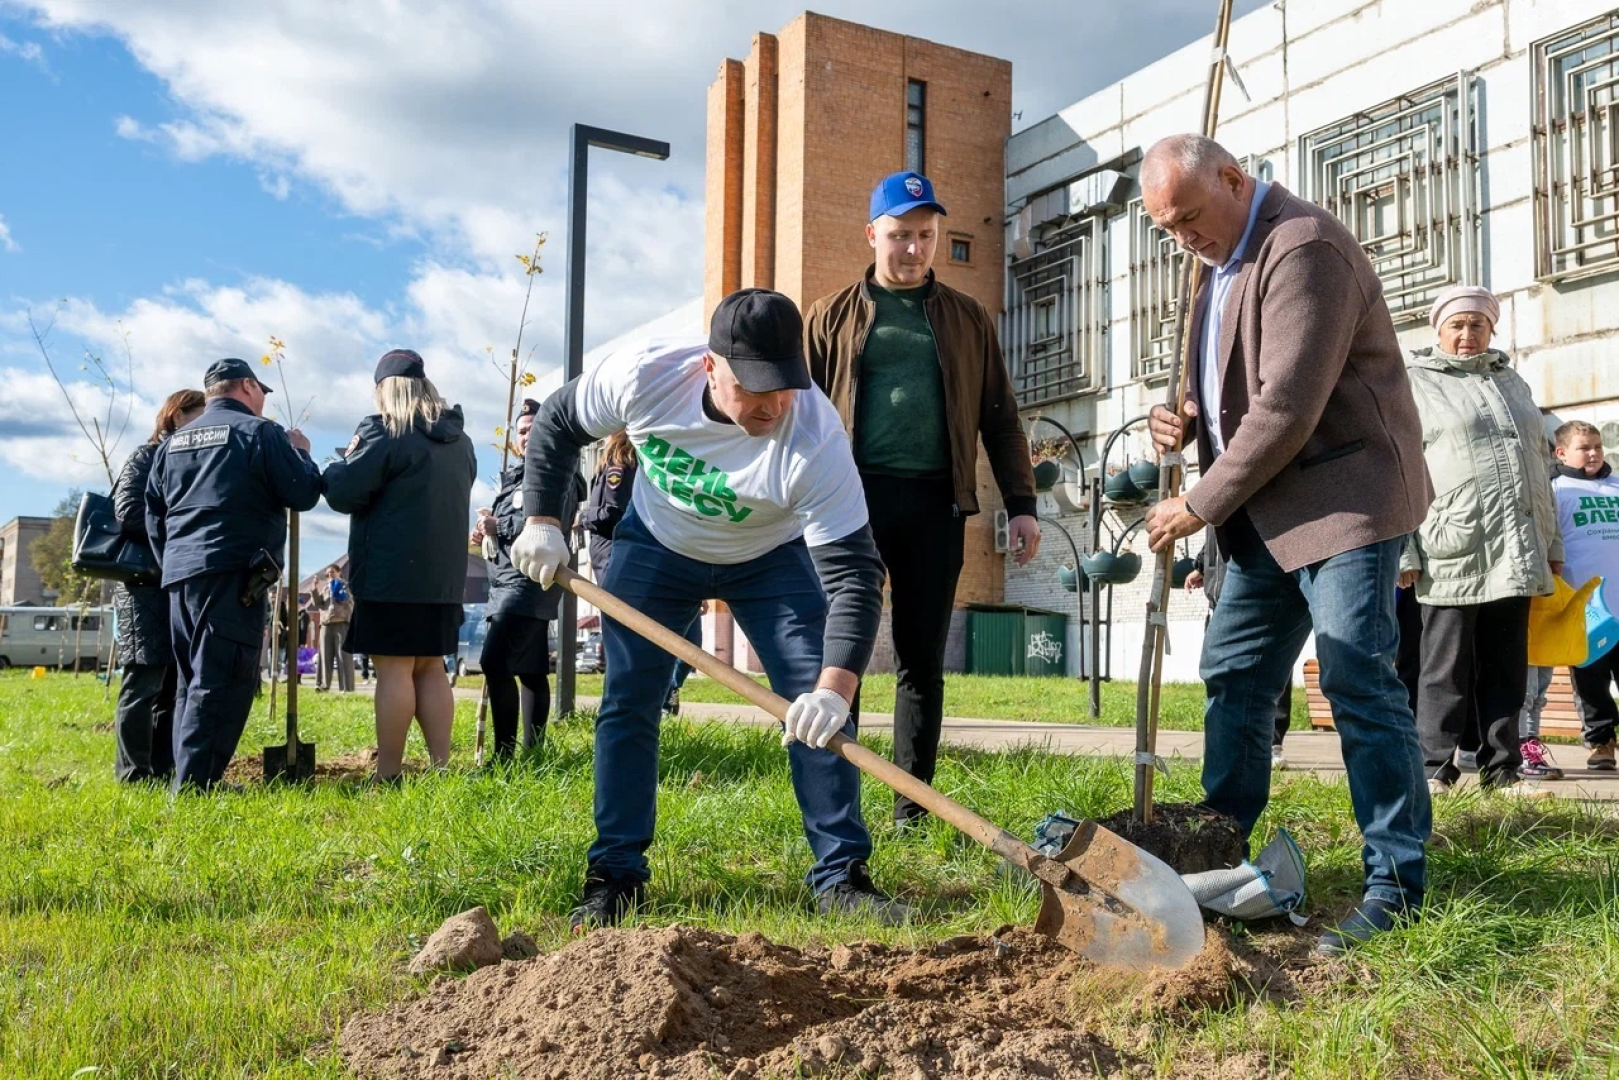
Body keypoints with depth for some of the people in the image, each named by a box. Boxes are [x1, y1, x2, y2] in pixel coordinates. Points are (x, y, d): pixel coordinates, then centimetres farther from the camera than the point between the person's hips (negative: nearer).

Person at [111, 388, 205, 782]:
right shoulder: (147, 456, -2)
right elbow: (129, 514, -15)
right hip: (146, 583, -8)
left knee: (174, 682, 7)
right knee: (145, 680, -6)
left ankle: (162, 770, 12)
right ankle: (134, 775, -2)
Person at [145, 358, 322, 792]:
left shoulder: (174, 441, 19)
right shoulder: (259, 432, -3)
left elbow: (153, 514, 21)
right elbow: (304, 495, -6)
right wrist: (300, 453, 11)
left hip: (180, 573, 8)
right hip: (232, 573, -7)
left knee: (192, 679, 14)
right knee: (223, 680, -9)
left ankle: (188, 778, 14)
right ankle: (195, 782, -13)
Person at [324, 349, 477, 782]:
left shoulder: (384, 432, -9)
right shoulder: (459, 439, 14)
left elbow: (343, 493, -10)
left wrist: (342, 462, 9)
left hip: (392, 572, -7)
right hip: (443, 571, 7)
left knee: (394, 669, -5)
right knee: (430, 667, 12)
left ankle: (388, 776, -1)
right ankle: (442, 768, 10)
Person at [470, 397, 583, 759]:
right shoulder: (516, 476, 23)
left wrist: (498, 526, -12)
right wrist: (486, 534, 3)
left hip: (529, 579, -10)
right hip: (507, 581, 10)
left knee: (495, 661, -20)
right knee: (530, 670, 10)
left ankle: (504, 755, -20)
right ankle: (533, 752, 13)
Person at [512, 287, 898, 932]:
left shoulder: (816, 439, -37)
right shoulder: (643, 375, -30)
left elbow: (853, 576, -38)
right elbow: (557, 424, -9)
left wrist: (835, 690, -49)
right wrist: (542, 522, -14)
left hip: (772, 558, -1)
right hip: (655, 546, 2)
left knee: (818, 713, -12)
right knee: (626, 702, -1)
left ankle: (842, 877, -1)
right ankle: (614, 875, 11)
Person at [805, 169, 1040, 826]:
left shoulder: (968, 319, 15)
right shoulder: (832, 317, 11)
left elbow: (999, 418, 14)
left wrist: (1021, 505, 6)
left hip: (935, 503, 1)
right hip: (852, 498, -1)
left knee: (923, 661, 5)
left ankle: (911, 809, 12)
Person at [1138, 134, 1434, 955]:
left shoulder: (1303, 248, -18)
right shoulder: (1222, 259, 14)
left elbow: (1288, 408, -23)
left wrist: (1199, 505, -15)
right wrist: (1190, 422, 0)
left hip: (1343, 497, -9)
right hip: (1268, 512, 9)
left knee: (1357, 682, -10)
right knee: (1234, 677, 10)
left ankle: (1397, 886, 1)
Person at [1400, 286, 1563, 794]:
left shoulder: (1513, 382, 21)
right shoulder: (1415, 384, 3)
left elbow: (1541, 466, 23)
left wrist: (1553, 541, 18)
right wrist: (1403, 551, -12)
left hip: (1516, 552, 5)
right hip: (1453, 552, -5)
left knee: (1507, 666, 8)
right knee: (1448, 667, 0)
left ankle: (1502, 769, 14)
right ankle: (1435, 769, 8)